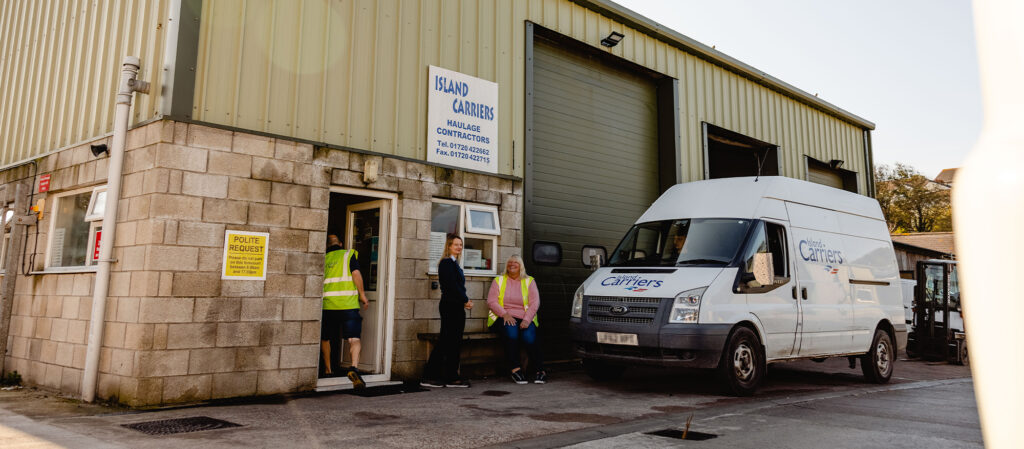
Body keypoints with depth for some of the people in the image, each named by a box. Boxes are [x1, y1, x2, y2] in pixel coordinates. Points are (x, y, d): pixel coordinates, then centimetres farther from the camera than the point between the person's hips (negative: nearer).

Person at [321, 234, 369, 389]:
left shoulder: (323, 259, 14)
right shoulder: (350, 254, 6)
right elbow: (356, 273, -8)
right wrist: (362, 294, 0)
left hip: (327, 304, 3)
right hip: (348, 303, -3)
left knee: (325, 338, 20)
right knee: (354, 338, -6)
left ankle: (328, 369, 28)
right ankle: (354, 367, -27)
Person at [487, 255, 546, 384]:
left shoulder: (529, 281, 12)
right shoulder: (498, 280, 13)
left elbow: (535, 303, 1)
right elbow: (491, 301, 2)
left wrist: (526, 320, -15)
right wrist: (505, 314, -14)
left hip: (525, 319, 0)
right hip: (504, 317, 0)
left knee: (529, 337, -29)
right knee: (511, 332, -34)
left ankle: (540, 371, -16)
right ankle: (515, 369, -28)